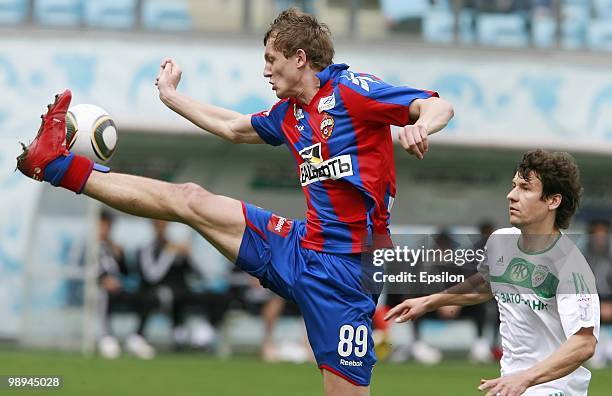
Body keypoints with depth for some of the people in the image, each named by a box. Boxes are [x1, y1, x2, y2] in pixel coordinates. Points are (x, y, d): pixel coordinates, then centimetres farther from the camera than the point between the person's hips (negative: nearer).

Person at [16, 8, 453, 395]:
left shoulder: (350, 90, -9)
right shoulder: (289, 111, 15)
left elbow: (439, 106, -17)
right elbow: (233, 127, 34)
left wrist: (420, 126, -40)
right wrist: (171, 96, 43)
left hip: (343, 267, -8)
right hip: (299, 248, 8)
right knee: (189, 200, 9)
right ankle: (60, 165, 15)